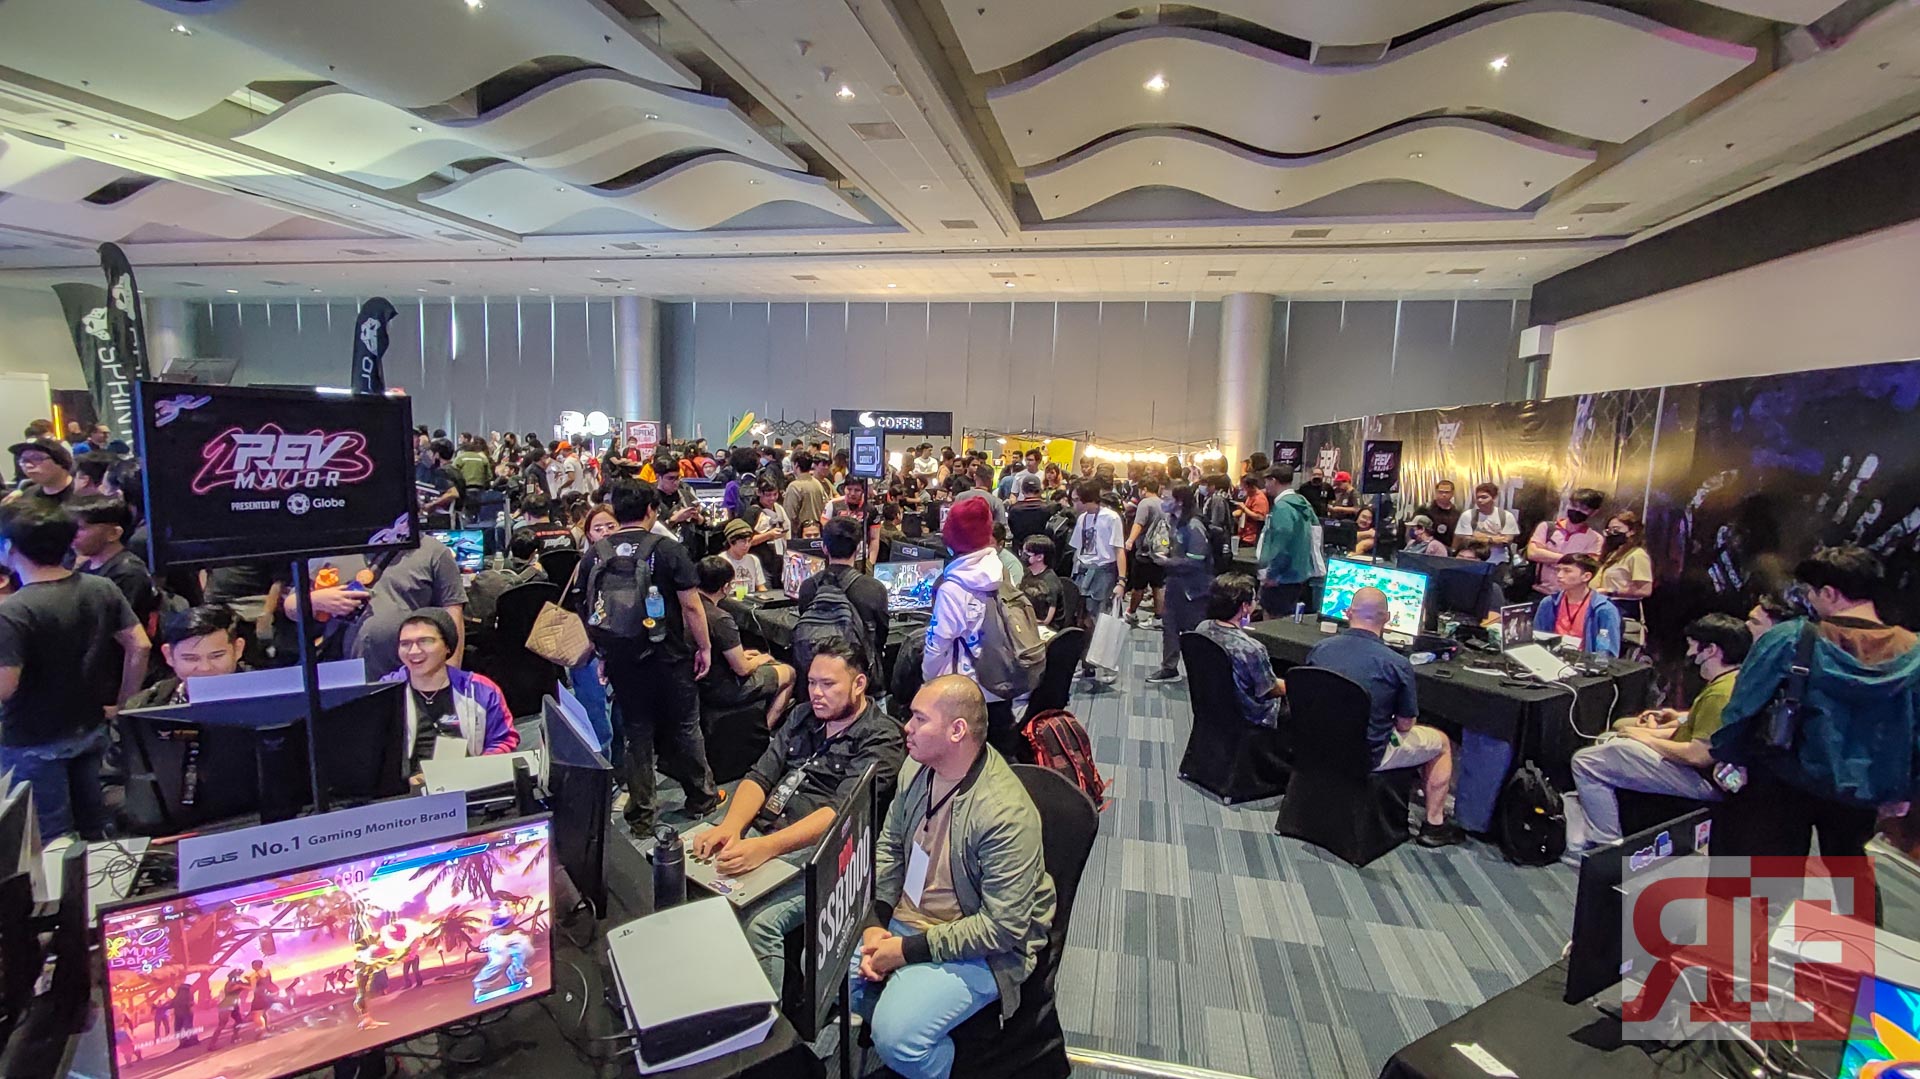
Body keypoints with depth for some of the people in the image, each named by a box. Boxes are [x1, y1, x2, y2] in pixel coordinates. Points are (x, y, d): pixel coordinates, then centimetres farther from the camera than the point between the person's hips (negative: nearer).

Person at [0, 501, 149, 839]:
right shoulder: (102, 589, -6)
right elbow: (139, 646, -4)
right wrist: (121, 703, 6)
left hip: (34, 744, -5)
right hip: (90, 731, 6)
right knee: (93, 828, 20)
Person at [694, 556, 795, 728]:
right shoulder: (720, 619, -29)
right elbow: (742, 669, -20)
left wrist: (739, 654, 12)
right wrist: (760, 660, 0)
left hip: (695, 683, 8)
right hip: (721, 692, -8)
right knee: (789, 673, 8)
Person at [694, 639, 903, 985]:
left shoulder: (882, 739, -8)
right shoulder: (803, 716, 15)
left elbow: (841, 810, -20)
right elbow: (761, 775, 8)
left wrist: (766, 847, -31)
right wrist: (730, 826, -14)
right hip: (759, 830, 7)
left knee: (758, 925, -30)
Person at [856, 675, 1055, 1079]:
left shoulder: (1006, 814, -29)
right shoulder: (917, 769, -7)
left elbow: (1001, 928, -25)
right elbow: (888, 847, 6)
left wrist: (907, 950, -20)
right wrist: (875, 924, -7)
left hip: (978, 948, -7)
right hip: (903, 919, 7)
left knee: (897, 1038, -23)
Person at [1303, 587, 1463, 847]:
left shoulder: (1319, 650, -8)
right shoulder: (1398, 664, -20)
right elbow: (1405, 724, -8)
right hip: (1369, 755, -5)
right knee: (1441, 742, 21)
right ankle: (1434, 824, 26)